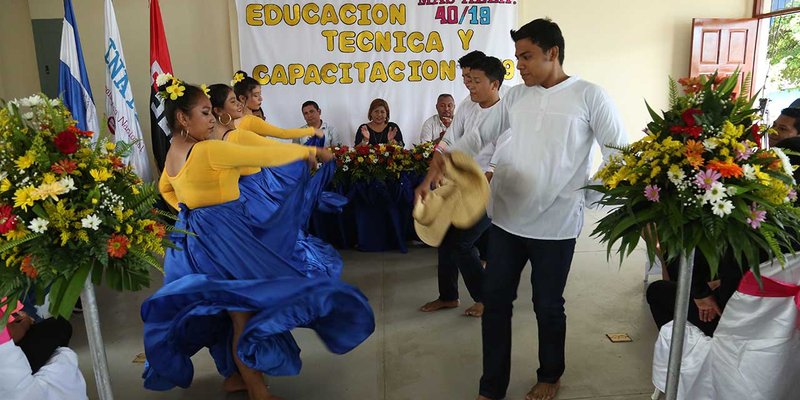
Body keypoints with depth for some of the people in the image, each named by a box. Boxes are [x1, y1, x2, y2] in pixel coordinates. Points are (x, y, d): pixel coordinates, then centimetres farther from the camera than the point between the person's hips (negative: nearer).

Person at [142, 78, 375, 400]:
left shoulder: (173, 153, 8)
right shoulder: (208, 150, -22)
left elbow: (164, 188, 28)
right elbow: (265, 155, -20)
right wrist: (308, 151, -8)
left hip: (193, 238, 10)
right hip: (221, 238, -10)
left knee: (231, 310, 21)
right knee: (248, 312, -1)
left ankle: (234, 373, 34)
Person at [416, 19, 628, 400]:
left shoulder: (589, 96, -4)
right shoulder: (514, 96, 8)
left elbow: (619, 153, -4)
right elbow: (477, 137, 8)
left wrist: (593, 194, -15)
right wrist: (439, 161, -5)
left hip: (556, 223, -4)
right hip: (506, 218, 4)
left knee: (548, 306, 12)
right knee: (495, 301, 9)